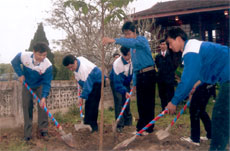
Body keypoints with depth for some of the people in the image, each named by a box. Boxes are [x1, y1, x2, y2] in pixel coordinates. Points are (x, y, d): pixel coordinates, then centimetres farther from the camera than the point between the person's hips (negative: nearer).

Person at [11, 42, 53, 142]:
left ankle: (43, 131, 0)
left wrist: (44, 97, -35)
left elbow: (47, 83, -24)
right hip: (27, 85, 1)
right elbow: (14, 62, -5)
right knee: (27, 107, -1)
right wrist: (20, 74, -14)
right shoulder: (23, 56, -30)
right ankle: (27, 134, 7)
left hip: (40, 86, -1)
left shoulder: (48, 65, -33)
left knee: (42, 105, -11)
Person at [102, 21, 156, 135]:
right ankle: (141, 127, 22)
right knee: (140, 102, 11)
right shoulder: (131, 47, 18)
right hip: (139, 75, 8)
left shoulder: (142, 40, -8)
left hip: (148, 74, -8)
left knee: (148, 102, -2)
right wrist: (134, 82, 16)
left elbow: (132, 42, -34)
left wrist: (114, 40, -46)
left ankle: (149, 127, 7)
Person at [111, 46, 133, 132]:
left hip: (126, 83, 5)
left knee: (127, 101, 8)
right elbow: (117, 81, -35)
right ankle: (119, 125, -8)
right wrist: (125, 91, -43)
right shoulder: (117, 64, -35)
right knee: (119, 102, -12)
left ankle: (128, 122, 21)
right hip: (117, 82, -5)